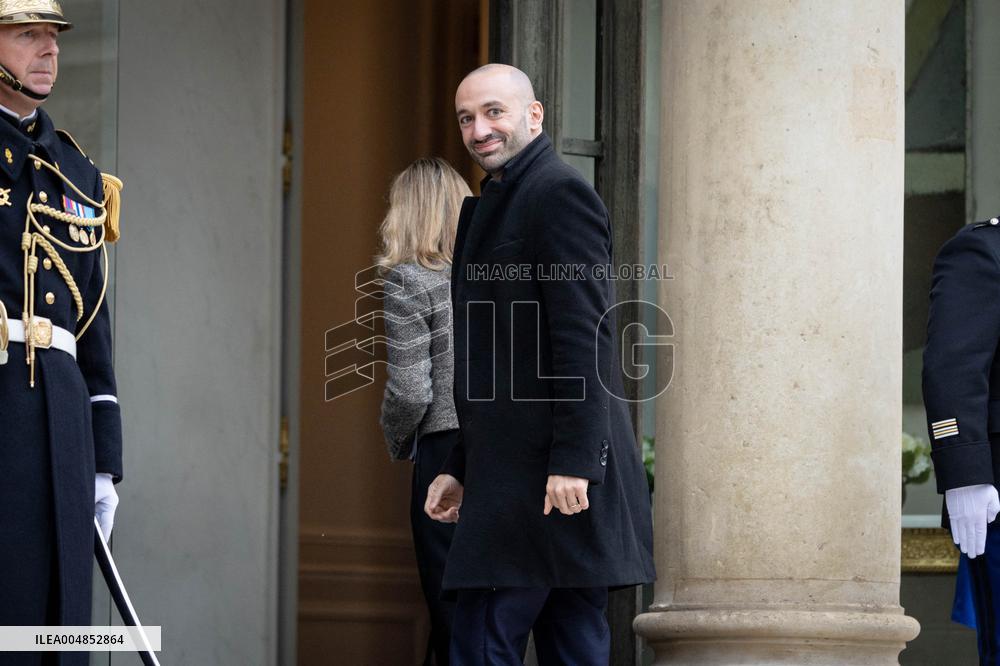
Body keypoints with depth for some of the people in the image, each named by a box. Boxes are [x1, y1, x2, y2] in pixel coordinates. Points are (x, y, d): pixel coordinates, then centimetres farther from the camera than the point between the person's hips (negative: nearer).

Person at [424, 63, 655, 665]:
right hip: (511, 479, 10)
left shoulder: (559, 193, -9)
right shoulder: (492, 205, 22)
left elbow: (585, 339, -18)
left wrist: (572, 462, -23)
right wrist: (462, 469, 21)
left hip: (556, 479, -10)